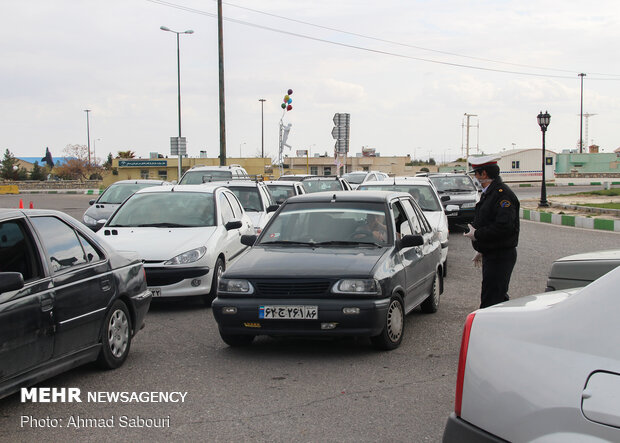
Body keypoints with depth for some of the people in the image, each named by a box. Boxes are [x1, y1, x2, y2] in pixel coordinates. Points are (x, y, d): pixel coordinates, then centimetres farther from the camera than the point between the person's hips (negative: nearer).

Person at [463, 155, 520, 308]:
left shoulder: (503, 194, -18)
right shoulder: (488, 193, 15)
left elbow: (504, 226, -28)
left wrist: (477, 234, -19)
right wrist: (481, 251, 22)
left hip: (501, 256, -10)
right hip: (490, 254, 11)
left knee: (491, 301, -9)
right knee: (498, 297, 16)